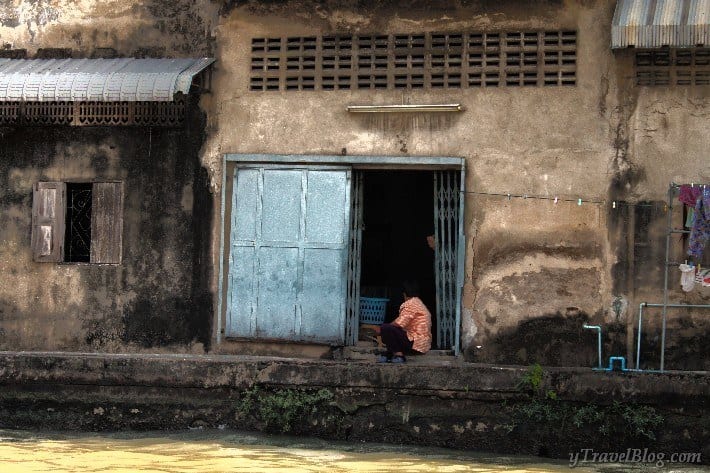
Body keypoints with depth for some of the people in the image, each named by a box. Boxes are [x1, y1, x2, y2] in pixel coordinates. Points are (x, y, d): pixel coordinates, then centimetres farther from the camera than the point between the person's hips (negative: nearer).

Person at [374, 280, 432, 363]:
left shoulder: (410, 304, -11)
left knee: (385, 329, -20)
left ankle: (398, 355, -15)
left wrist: (381, 329, -3)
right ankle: (390, 354, 6)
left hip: (416, 345, -11)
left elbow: (399, 324, -17)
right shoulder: (420, 303, 22)